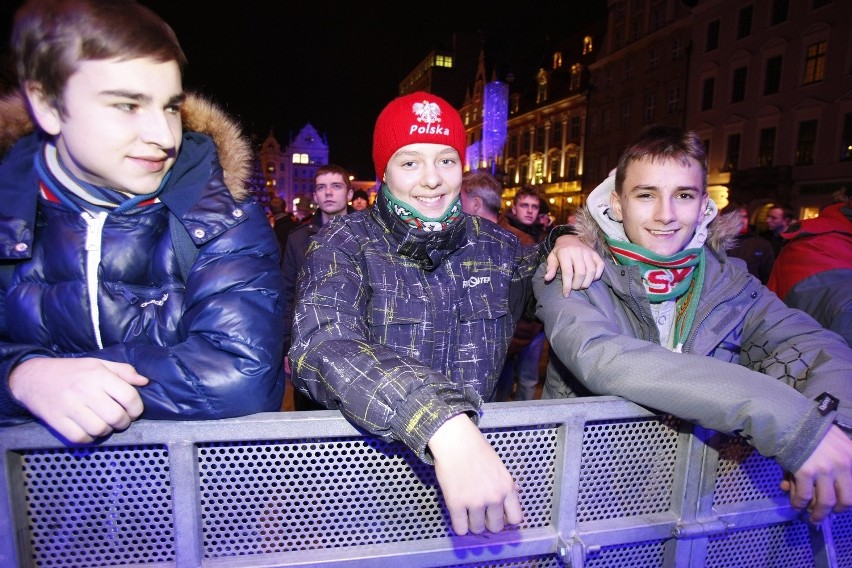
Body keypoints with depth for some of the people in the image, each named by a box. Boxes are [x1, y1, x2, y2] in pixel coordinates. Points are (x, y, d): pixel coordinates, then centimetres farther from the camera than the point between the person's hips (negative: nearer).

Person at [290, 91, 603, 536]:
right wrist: (442, 424, -39)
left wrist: (564, 242, 2)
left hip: (479, 443, 3)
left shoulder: (492, 244, 5)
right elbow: (322, 345, -25)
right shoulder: (344, 242, -8)